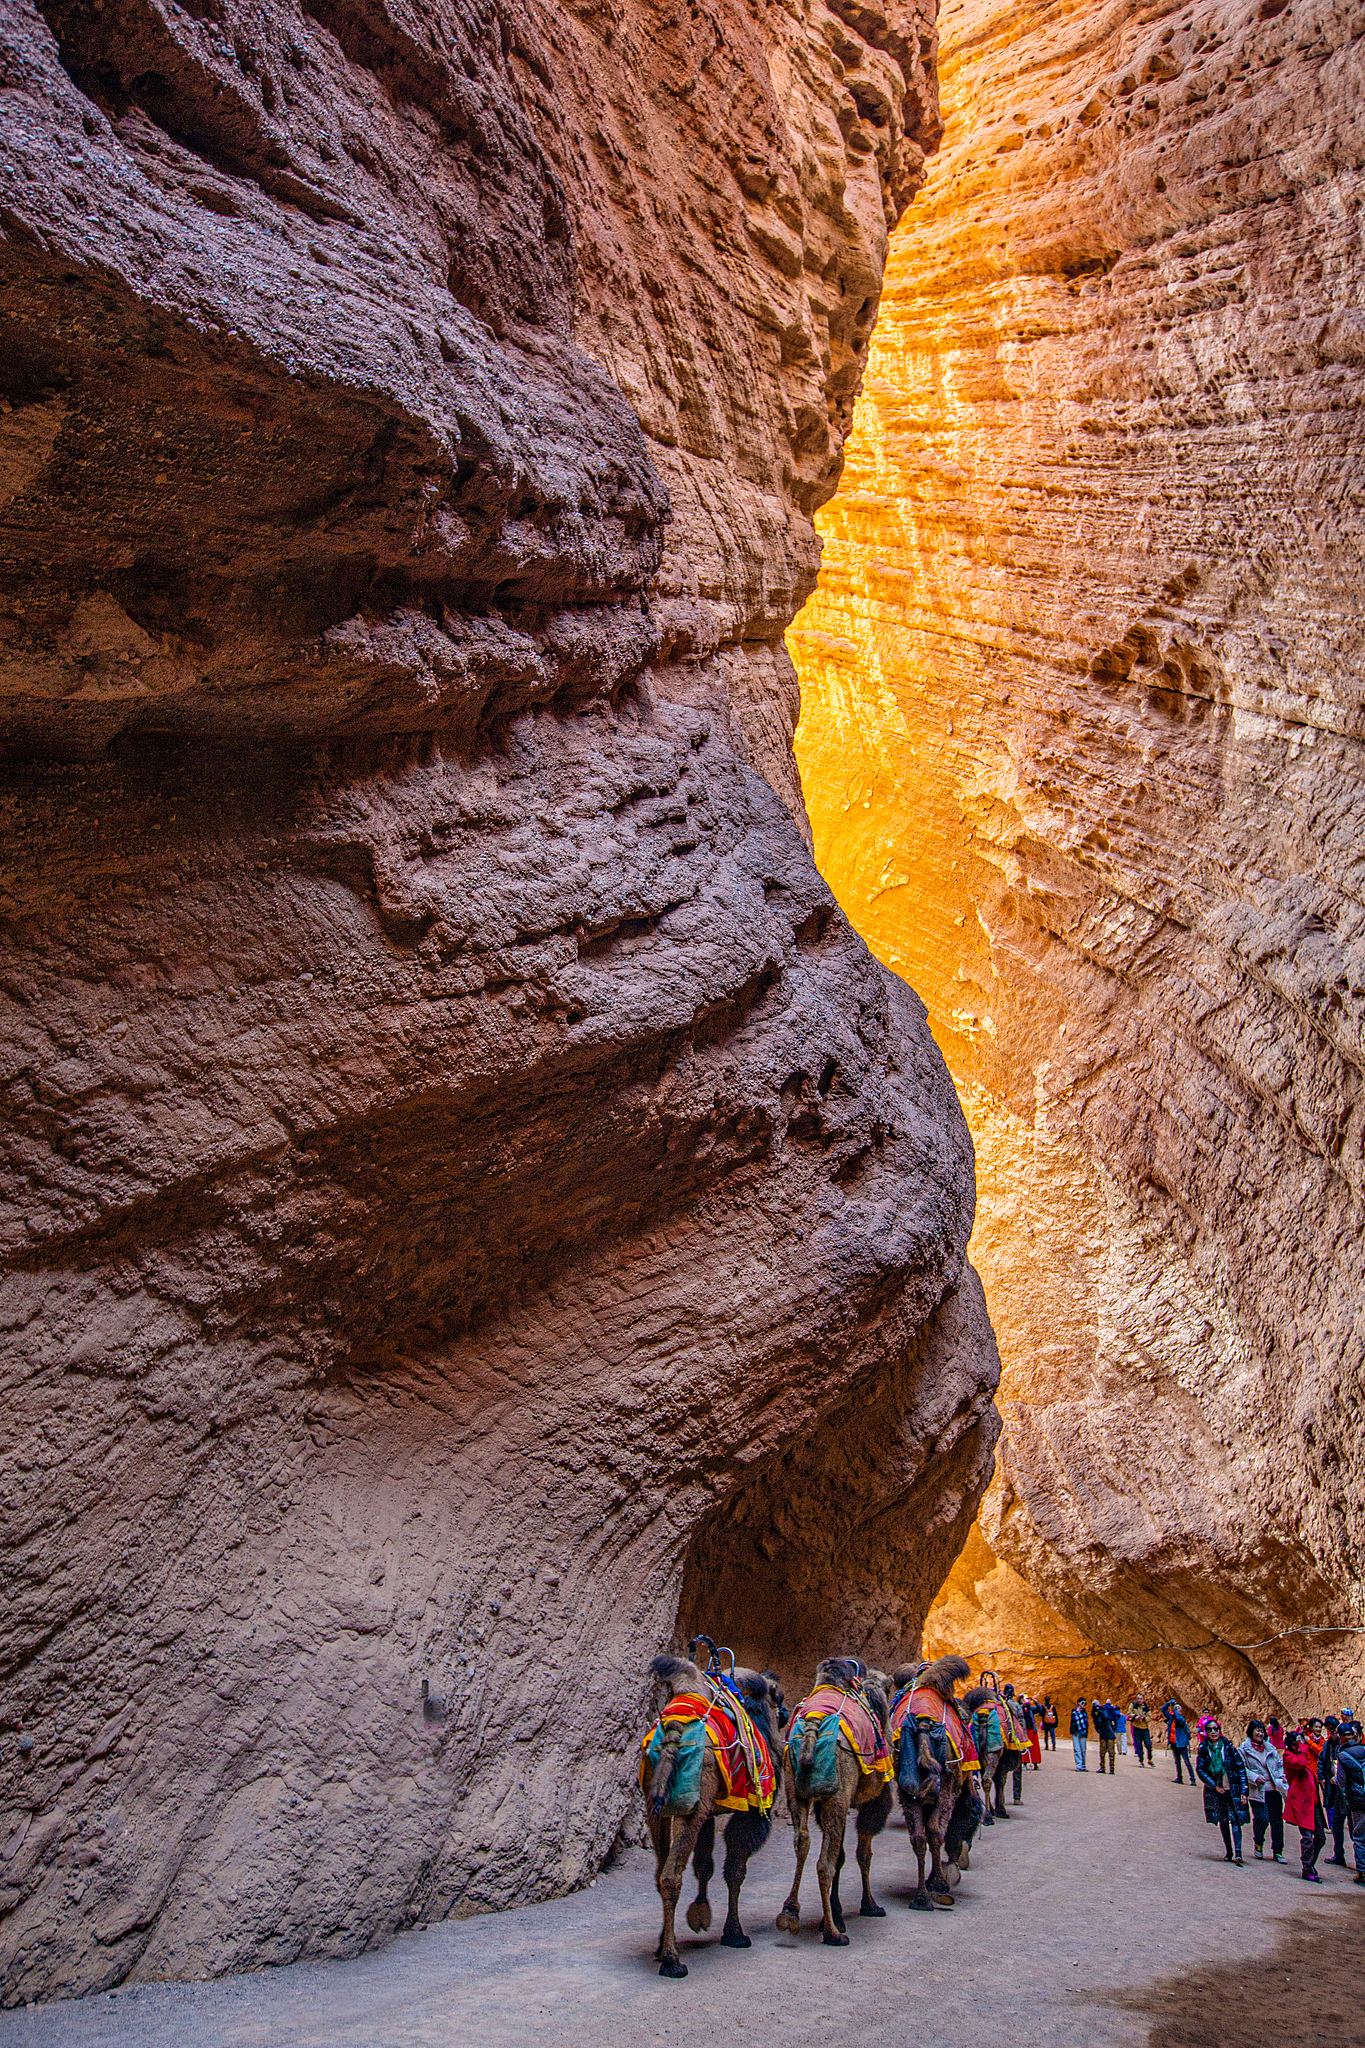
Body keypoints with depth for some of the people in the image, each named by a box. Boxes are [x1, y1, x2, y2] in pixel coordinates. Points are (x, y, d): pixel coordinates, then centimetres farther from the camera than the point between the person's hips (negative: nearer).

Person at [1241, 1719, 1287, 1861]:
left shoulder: (1270, 1747, 13)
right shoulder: (1244, 1749, 0)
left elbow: (1280, 1764, 19)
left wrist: (1281, 1776, 1)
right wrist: (1255, 1777, -16)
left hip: (1274, 1790, 4)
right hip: (1257, 1791, -4)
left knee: (1277, 1820, 3)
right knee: (1262, 1819, -14)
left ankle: (1278, 1851, 16)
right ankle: (1258, 1844, 15)